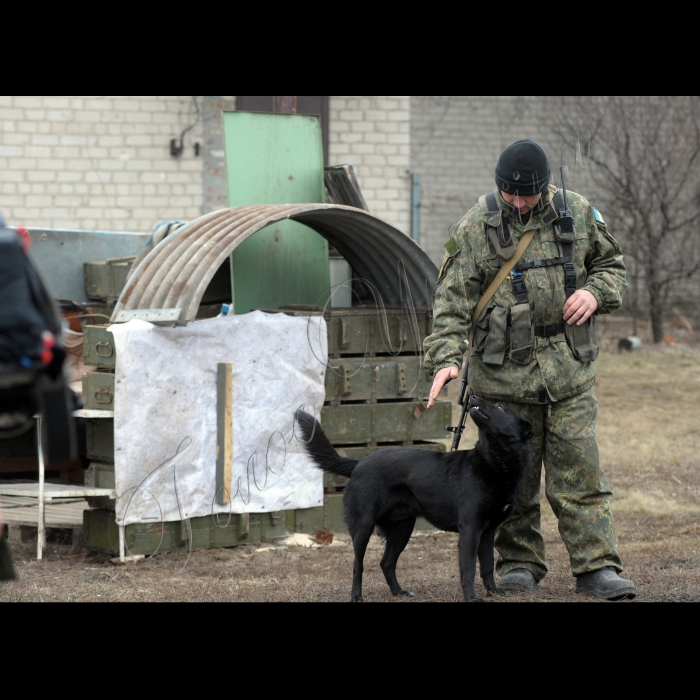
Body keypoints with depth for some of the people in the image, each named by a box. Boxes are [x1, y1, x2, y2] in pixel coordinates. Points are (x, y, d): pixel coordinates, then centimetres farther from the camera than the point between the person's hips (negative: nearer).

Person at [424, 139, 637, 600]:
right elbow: (453, 299, -4)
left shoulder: (579, 214, 4)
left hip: (569, 370, 1)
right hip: (504, 370, -1)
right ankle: (520, 563, 17)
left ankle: (597, 567, 0)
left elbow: (613, 264, 17)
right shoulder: (477, 228, -2)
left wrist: (595, 292, -5)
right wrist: (446, 357, -16)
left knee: (580, 471, -2)